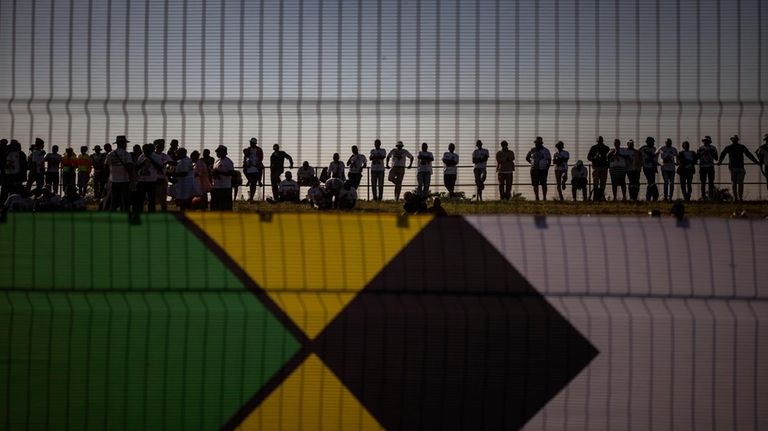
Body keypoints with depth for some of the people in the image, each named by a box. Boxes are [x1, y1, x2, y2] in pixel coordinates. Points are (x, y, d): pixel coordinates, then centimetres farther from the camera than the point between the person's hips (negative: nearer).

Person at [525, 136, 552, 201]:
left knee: (543, 184, -2)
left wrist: (547, 168, -6)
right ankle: (537, 198, 7)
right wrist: (532, 163, 7)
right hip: (534, 170, 3)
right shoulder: (532, 150, 9)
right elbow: (527, 158, 21)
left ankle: (544, 198, 2)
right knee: (535, 184, 1)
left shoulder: (545, 151, 1)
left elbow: (549, 160, 4)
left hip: (543, 170, -3)